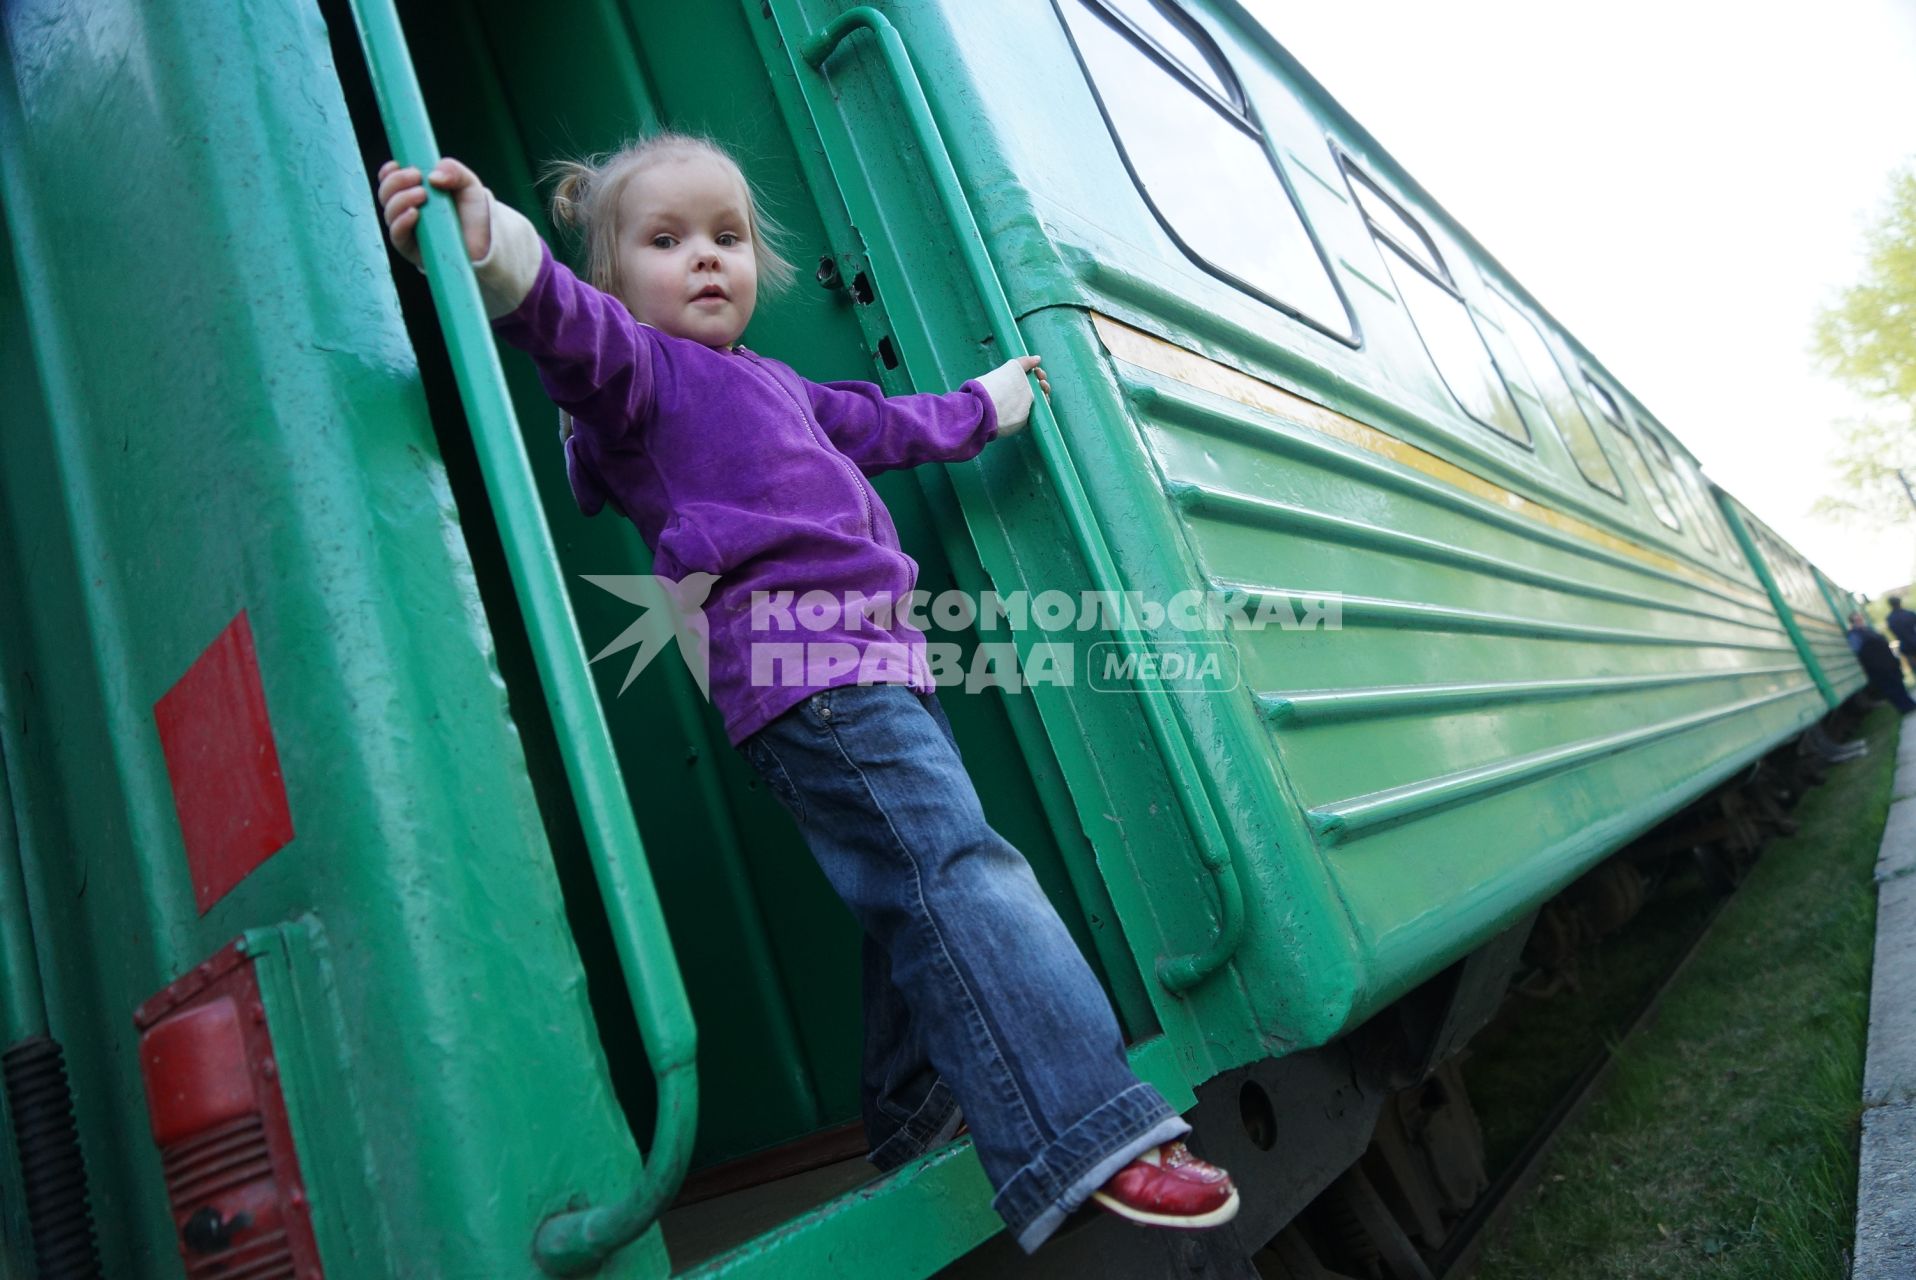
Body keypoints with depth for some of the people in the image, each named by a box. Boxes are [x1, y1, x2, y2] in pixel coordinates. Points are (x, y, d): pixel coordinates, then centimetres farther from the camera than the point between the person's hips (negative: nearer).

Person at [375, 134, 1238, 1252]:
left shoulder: (774, 387, 30)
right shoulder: (637, 368, 3)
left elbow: (876, 424, 45)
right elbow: (579, 331, -20)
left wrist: (981, 408, 57)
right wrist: (496, 254, -40)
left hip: (874, 655, 10)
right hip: (795, 655, -10)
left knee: (918, 898, 13)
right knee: (955, 869, -18)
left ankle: (918, 1123, 29)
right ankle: (1087, 1140, -15)